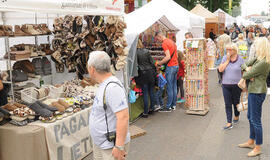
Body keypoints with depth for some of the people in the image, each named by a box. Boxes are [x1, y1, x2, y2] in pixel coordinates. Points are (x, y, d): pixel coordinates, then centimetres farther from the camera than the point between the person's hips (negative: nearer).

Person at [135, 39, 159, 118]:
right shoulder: (146, 51, 2)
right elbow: (152, 62, 5)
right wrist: (154, 72, 13)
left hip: (142, 75, -3)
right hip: (150, 73, 3)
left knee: (145, 94, 2)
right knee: (151, 92, 14)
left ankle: (145, 112, 8)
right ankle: (152, 108, 25)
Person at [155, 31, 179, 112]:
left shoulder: (164, 43, -13)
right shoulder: (171, 41, 16)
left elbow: (168, 57, -22)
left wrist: (160, 63, -11)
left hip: (170, 67, -9)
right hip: (176, 65, 9)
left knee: (169, 87, -4)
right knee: (174, 86, 13)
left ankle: (168, 107, 1)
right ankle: (173, 105, 20)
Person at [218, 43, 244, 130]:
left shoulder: (240, 60, -5)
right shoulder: (225, 58, 1)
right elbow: (220, 70, -9)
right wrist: (227, 60, -13)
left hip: (236, 85, -2)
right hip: (226, 85, 2)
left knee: (236, 102, 15)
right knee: (227, 104, 2)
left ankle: (236, 116, 42)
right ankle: (229, 123, 7)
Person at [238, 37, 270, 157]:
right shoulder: (258, 59, 8)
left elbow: (246, 75, -19)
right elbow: (244, 65, 16)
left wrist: (247, 72, 4)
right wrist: (248, 69, -5)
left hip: (257, 92, -10)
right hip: (253, 90, 10)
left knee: (255, 120, -1)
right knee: (250, 117, 20)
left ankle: (258, 148, 12)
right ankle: (251, 142, 34)